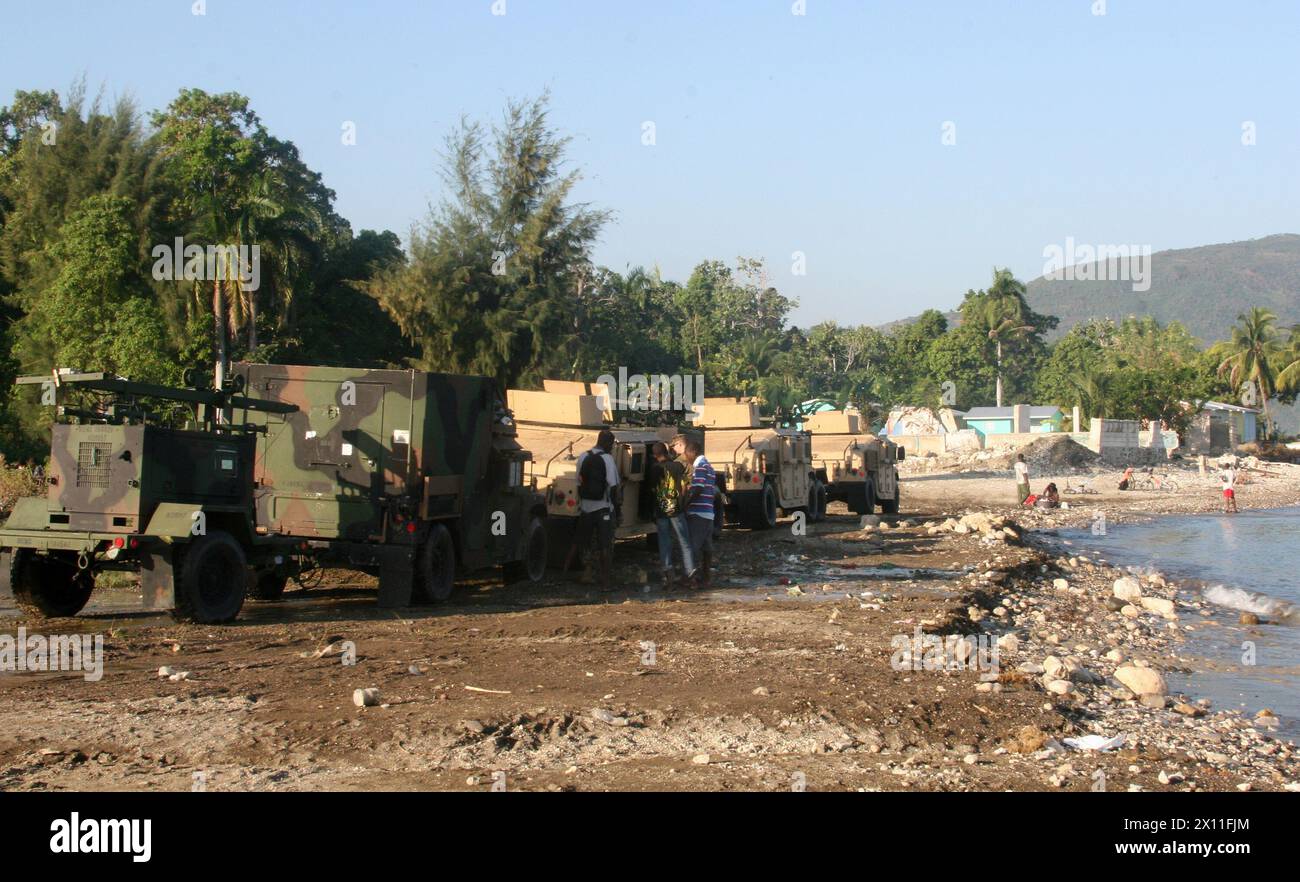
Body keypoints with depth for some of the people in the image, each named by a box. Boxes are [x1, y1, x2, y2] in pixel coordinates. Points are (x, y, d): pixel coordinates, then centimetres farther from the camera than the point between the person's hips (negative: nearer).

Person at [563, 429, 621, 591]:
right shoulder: (607, 459, -11)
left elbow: (579, 484, 8)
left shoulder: (583, 458, 3)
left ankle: (564, 571, 22)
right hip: (603, 508, -5)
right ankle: (605, 582, -4)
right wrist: (616, 507, -5)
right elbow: (613, 486, -13)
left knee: (578, 541, 18)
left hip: (586, 508, 5)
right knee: (606, 546, -2)